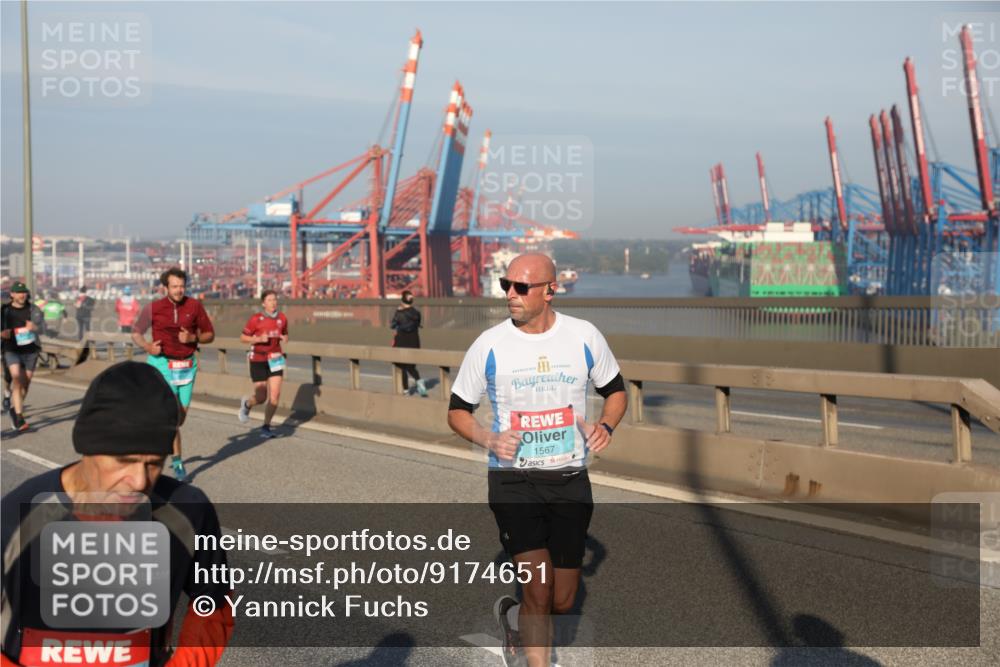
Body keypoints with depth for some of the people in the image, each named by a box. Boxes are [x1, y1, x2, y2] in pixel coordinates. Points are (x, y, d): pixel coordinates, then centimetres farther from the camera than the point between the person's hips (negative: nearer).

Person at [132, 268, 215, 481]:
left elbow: (209, 335, 4)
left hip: (187, 365, 3)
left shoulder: (195, 306, -2)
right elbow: (136, 334, 5)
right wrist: (148, 347, -15)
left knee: (182, 415, 10)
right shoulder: (153, 308, -5)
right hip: (163, 365, -3)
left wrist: (193, 338, -16)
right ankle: (178, 461, -2)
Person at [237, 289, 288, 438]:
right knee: (261, 398, -1)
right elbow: (243, 337, -5)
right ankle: (247, 403, 35)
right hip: (258, 360, -3)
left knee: (275, 395, -7)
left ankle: (266, 427, 9)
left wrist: (284, 338, -7)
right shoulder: (256, 319, -11)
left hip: (275, 359, 3)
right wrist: (259, 339, -20)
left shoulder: (282, 318, 0)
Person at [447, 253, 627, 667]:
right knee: (538, 590, -14)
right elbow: (457, 410, 4)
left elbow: (615, 390, 13)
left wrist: (605, 426, -8)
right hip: (512, 481, -2)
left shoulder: (584, 336, -2)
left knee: (561, 602, 9)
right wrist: (489, 439, -15)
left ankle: (512, 618, 42)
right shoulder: (489, 345, -5)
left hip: (570, 481, 2)